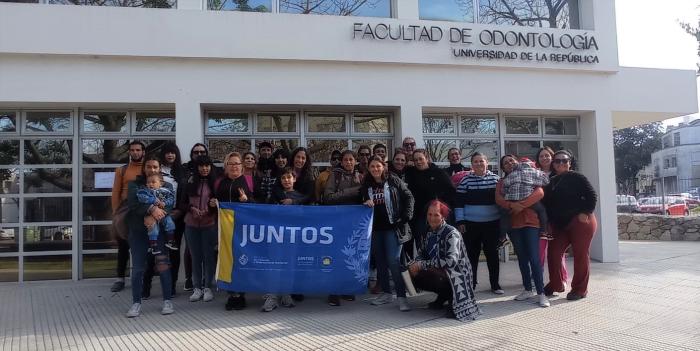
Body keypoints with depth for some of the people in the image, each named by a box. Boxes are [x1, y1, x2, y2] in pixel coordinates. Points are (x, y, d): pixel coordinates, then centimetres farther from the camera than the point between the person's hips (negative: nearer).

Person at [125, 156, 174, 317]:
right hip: (138, 231, 0)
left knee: (163, 265, -3)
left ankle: (167, 301, 6)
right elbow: (132, 202, -10)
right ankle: (136, 303, 8)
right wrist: (152, 209, -25)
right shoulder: (135, 184, 10)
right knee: (137, 267, 0)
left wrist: (153, 217, -23)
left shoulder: (166, 186, 11)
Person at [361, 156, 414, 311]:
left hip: (393, 227, -5)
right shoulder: (366, 185, 9)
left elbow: (409, 197, 1)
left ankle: (401, 297, -9)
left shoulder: (393, 181, -1)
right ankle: (386, 293, 22)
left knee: (393, 261, -13)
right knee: (380, 262, 10)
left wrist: (406, 217, -6)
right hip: (375, 228, 5)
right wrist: (365, 203, -7)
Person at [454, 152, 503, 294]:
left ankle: (495, 284, 17)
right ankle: (470, 283, 17)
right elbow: (459, 202, 1)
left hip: (492, 224, 1)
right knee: (472, 254, 6)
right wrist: (460, 221, -5)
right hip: (471, 224, -1)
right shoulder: (466, 180, -1)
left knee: (492, 253, 7)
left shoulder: (495, 179, 3)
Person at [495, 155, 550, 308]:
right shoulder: (502, 182, 15)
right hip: (513, 223, 3)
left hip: (530, 221, -3)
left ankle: (541, 293, -8)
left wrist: (522, 205, -19)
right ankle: (527, 289, 20)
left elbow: (539, 193, -8)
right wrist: (511, 205, -22)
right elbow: (498, 199, -2)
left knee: (534, 258, -10)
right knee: (522, 258, 10)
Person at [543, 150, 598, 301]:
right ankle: (556, 284, 19)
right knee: (553, 252, 4)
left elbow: (592, 195, -8)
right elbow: (548, 203, 17)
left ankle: (579, 289, 9)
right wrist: (550, 222, 8)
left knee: (581, 255, -1)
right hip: (561, 225, 7)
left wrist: (585, 213, -15)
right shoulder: (552, 182, 15)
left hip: (580, 221, -7)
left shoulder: (576, 177, -4)